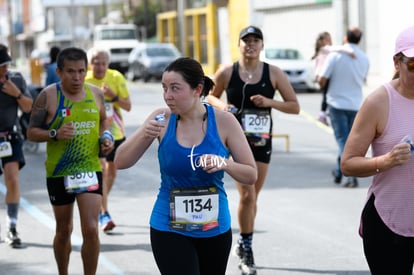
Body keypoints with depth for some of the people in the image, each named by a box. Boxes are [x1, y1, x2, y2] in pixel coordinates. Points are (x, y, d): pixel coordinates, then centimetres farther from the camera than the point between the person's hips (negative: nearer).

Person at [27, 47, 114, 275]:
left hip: (90, 169, 1)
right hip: (58, 172, -1)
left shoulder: (96, 94, 2)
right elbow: (31, 132, -4)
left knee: (91, 230, -11)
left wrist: (106, 137, 0)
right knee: (63, 230, 13)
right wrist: (55, 134, -22)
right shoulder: (48, 96, -7)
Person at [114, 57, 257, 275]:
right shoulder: (162, 120, -8)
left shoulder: (223, 121, -9)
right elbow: (120, 163, -5)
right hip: (169, 230, -2)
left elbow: (251, 175, -3)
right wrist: (143, 135, -22)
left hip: (215, 228, 2)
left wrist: (224, 163, -24)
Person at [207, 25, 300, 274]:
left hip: (262, 141, 2)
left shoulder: (274, 73, -3)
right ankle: (247, 249, 2)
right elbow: (211, 96, 13)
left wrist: (270, 102, -16)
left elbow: (295, 107, -1)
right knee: (247, 195, -13)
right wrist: (220, 105, -9)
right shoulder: (227, 72, -4)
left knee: (252, 197, 12)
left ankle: (244, 245, 31)